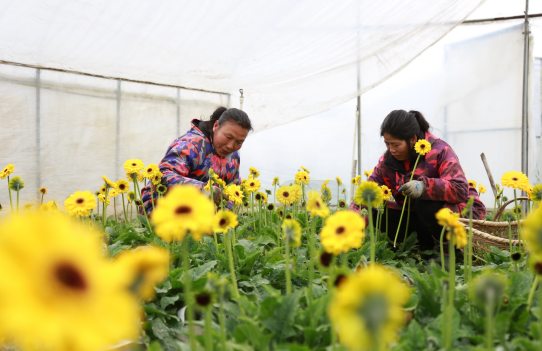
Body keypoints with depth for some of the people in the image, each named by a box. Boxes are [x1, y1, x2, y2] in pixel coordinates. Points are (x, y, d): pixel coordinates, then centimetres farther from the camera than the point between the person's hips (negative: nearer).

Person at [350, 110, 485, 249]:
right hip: (417, 215, 6)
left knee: (426, 206, -37)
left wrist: (425, 186, -44)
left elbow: (461, 190, -28)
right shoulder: (387, 160, -1)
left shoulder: (440, 151, -17)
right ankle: (428, 245, -1)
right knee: (378, 212, -13)